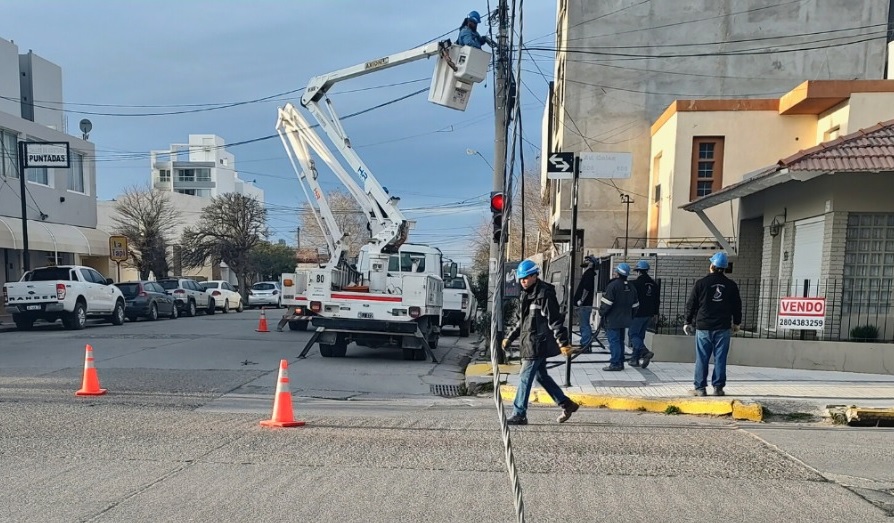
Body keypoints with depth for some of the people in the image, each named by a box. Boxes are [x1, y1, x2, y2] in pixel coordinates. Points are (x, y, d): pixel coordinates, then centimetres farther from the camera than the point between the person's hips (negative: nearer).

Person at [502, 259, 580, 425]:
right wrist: (510, 338, 23)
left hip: (538, 344, -10)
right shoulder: (527, 294, 14)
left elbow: (555, 320, -19)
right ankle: (567, 404, 28)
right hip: (531, 343, 10)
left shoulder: (545, 293, -14)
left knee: (525, 378, -6)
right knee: (541, 376, 16)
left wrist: (563, 342, -23)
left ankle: (519, 415, 2)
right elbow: (523, 321, 23)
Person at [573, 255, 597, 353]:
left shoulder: (589, 273, -11)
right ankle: (586, 346, 19)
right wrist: (580, 301, 20)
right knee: (585, 325, 13)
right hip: (585, 304, 10)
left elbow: (586, 288, -22)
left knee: (584, 325, -7)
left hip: (584, 305, -10)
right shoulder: (588, 273, 19)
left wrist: (581, 300, -20)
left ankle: (585, 346, -6)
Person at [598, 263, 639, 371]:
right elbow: (635, 304, 16)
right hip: (624, 320, 8)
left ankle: (615, 363, -6)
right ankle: (620, 363, 19)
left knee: (614, 341, -5)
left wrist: (601, 312, -2)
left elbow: (606, 303, -17)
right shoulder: (631, 287, 11)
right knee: (620, 340, 15)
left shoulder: (613, 285, -15)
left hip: (613, 320, -8)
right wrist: (630, 317, 23)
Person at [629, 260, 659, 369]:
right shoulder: (654, 284, 11)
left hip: (638, 314, -7)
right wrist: (654, 312, 20)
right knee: (640, 335, 13)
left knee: (632, 334, -2)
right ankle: (635, 359, 15)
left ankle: (645, 352, -21)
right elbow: (658, 300, 16)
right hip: (649, 314, 7)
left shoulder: (636, 283, -13)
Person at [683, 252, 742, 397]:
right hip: (723, 328, 2)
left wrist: (688, 322, 9)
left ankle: (700, 388, 4)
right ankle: (718, 387, 8)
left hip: (703, 327, -2)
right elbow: (737, 306, 12)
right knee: (720, 359, 6)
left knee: (702, 359, 2)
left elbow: (691, 304, -1)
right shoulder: (731, 285, 4)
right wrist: (736, 322, 24)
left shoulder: (701, 283, -4)